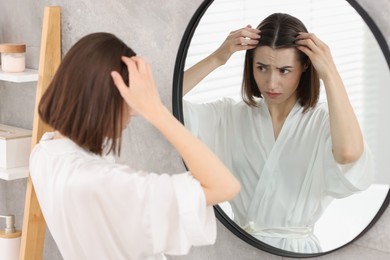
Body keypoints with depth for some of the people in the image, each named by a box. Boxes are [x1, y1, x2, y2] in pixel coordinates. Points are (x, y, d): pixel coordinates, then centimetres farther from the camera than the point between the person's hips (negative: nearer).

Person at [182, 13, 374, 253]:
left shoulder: (324, 120, -4)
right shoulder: (230, 115, 4)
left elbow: (349, 154, -26)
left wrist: (330, 73, -18)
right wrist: (217, 59, -9)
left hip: (298, 250, -1)